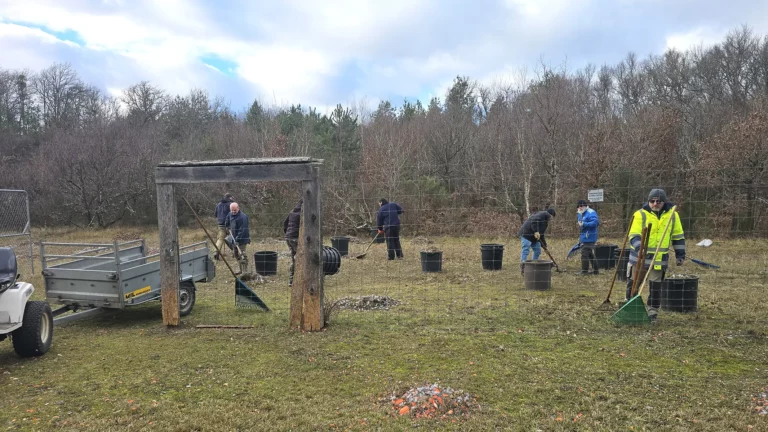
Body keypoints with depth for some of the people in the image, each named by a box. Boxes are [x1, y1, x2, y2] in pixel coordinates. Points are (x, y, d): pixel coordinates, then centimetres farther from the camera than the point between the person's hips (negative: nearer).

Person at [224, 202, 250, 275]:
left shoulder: (242, 217, -19)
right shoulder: (230, 215, 8)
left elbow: (242, 230, -24)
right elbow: (226, 224, 29)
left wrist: (237, 239, -26)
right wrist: (228, 227, 10)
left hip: (242, 239, -9)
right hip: (234, 239, 9)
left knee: (242, 255, -13)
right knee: (236, 255, 16)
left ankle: (245, 272, -13)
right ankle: (241, 270, 27)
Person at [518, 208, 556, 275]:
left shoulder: (545, 221, 26)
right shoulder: (544, 214, -5)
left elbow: (541, 233, 29)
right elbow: (534, 221, -24)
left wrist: (544, 244, 27)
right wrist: (536, 232, -29)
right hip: (526, 233, -11)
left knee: (537, 251, 13)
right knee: (526, 250, -12)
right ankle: (523, 270, -14)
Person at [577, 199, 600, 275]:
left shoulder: (591, 213, -14)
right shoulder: (580, 214, 16)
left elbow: (596, 222, -25)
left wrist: (584, 224, -26)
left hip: (589, 237, -10)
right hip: (584, 237, 10)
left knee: (585, 254, -8)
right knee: (590, 254, 16)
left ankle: (584, 271, -1)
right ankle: (595, 271, 25)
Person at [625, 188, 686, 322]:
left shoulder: (672, 215, 3)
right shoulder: (640, 215, -7)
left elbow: (678, 237, 12)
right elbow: (634, 235, -14)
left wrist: (680, 255, 10)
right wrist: (640, 248, -32)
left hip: (659, 259, 2)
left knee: (656, 287, 6)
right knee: (633, 284, 6)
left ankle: (652, 312, 21)